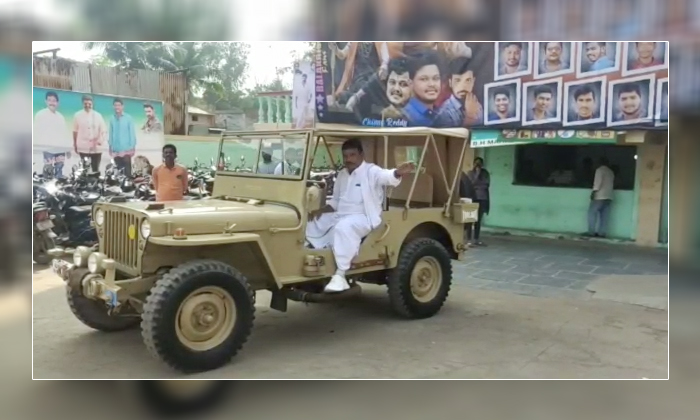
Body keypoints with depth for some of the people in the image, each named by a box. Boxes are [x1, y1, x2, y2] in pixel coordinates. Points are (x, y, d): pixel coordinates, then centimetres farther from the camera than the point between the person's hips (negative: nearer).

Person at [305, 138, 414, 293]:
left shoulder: (371, 171, -7)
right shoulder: (342, 175, 17)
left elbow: (387, 176, -31)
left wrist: (398, 173, -55)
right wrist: (321, 210, 5)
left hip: (363, 218, -8)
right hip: (340, 216, 9)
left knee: (343, 228, -39)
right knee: (312, 224, -1)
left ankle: (340, 275, -39)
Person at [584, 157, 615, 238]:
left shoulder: (600, 169, -3)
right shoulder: (611, 172, 20)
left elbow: (598, 181, -15)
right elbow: (612, 183, 21)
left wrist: (594, 191, -17)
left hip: (600, 196, -7)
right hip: (609, 196, 7)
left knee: (592, 212, -4)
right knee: (604, 216, 4)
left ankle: (591, 232, -9)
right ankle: (601, 233, 0)